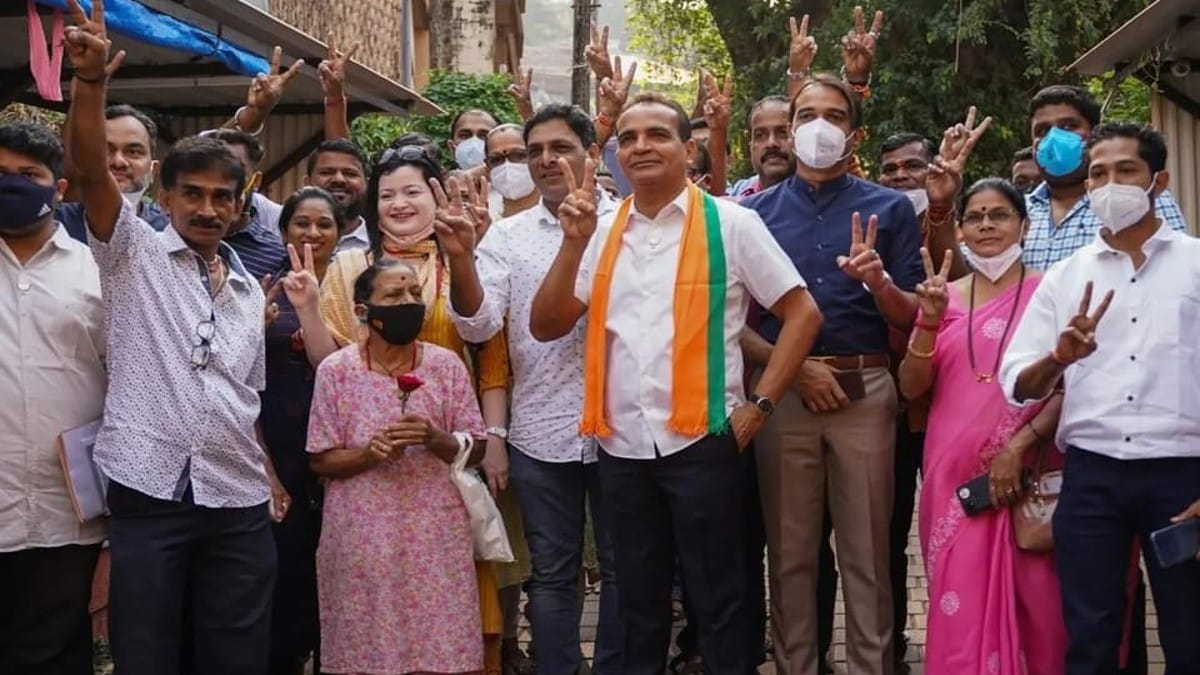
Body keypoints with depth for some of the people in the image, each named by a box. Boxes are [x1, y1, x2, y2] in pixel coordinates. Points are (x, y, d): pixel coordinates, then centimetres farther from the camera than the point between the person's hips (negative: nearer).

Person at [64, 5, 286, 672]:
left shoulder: (249, 289, 16)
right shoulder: (133, 252, 3)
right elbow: (92, 170, -14)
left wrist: (271, 478, 11)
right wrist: (90, 80, -27)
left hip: (239, 504, 4)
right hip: (148, 495, -4)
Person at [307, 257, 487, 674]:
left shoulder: (446, 365, 3)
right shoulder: (336, 371, -1)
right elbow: (321, 460, 1)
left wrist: (435, 439, -14)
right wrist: (368, 454, -16)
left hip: (434, 534, 1)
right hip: (363, 538, -1)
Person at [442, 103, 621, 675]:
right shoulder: (506, 236, 5)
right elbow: (478, 325, -4)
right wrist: (460, 258, -20)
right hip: (541, 433, 2)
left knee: (622, 566, 11)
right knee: (552, 574, 12)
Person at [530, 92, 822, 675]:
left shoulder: (729, 223, -3)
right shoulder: (603, 230, 9)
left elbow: (802, 313, -2)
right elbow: (546, 326, 5)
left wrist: (758, 406, -7)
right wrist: (574, 242, -8)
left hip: (701, 440, -4)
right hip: (621, 445, 4)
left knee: (717, 601, 8)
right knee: (639, 602, 18)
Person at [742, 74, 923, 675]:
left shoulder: (889, 209, 6)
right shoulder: (756, 211, 8)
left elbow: (914, 319, 4)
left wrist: (879, 282, -16)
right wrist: (795, 367, -9)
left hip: (866, 392, -1)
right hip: (782, 391, 1)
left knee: (867, 554, 4)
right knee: (789, 552, 7)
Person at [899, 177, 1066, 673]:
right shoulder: (944, 296, 9)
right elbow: (911, 387, 4)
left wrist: (1019, 446, -14)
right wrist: (930, 321, -10)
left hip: (1025, 471, -2)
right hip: (954, 471, 3)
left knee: (1027, 599, 3)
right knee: (959, 599, 4)